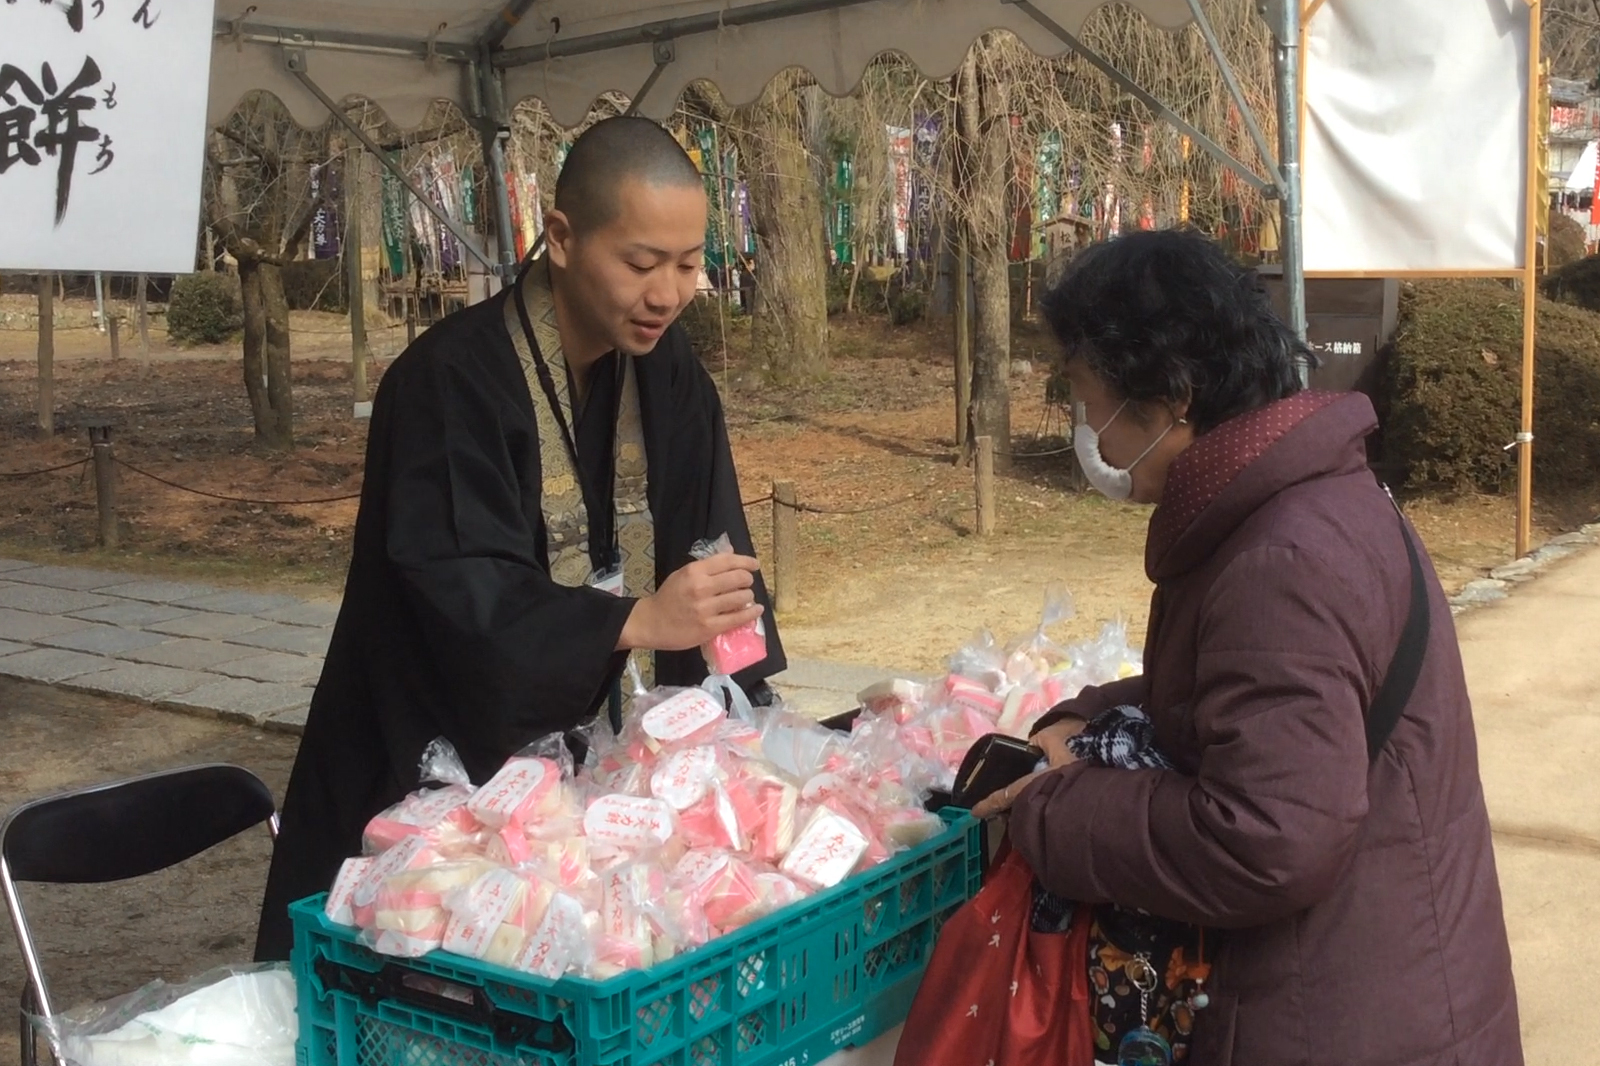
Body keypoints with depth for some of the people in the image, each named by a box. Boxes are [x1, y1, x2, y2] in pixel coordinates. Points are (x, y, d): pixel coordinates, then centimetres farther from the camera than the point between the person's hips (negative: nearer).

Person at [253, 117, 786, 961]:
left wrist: (746, 716, -14)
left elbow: (714, 556, -2)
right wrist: (638, 620, -39)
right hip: (435, 787, -5)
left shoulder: (668, 374, 0)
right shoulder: (451, 381, -19)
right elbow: (456, 587, -27)